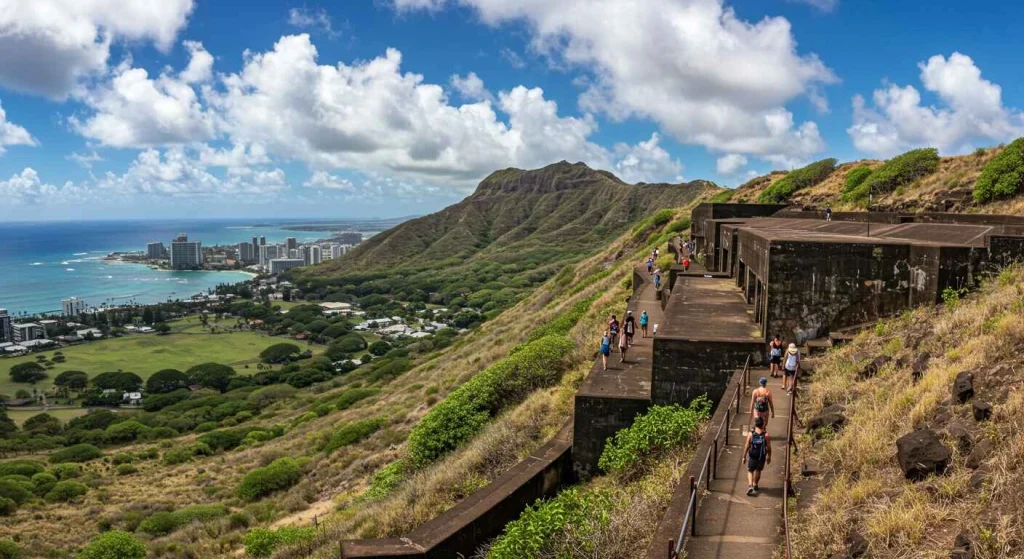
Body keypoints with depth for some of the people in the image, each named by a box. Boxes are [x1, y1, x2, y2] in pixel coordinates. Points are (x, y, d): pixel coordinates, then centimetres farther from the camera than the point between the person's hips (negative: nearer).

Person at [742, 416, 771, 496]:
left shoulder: (750, 434, -14)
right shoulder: (766, 434, -14)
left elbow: (747, 446, -10)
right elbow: (769, 447, -8)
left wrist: (744, 456, 3)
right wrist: (769, 457, 8)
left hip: (752, 456, -1)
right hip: (762, 457, 1)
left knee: (750, 471, 18)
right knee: (758, 470, 27)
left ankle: (750, 486, -2)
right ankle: (755, 485, 41)